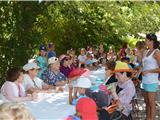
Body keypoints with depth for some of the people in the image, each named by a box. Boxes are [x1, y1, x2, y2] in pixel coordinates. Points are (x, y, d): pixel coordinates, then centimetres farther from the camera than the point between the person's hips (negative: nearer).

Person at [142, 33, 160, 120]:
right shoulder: (147, 52, 13)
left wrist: (148, 71, -17)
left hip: (152, 81, -8)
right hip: (145, 80, 8)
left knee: (151, 103, 0)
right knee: (147, 102, 14)